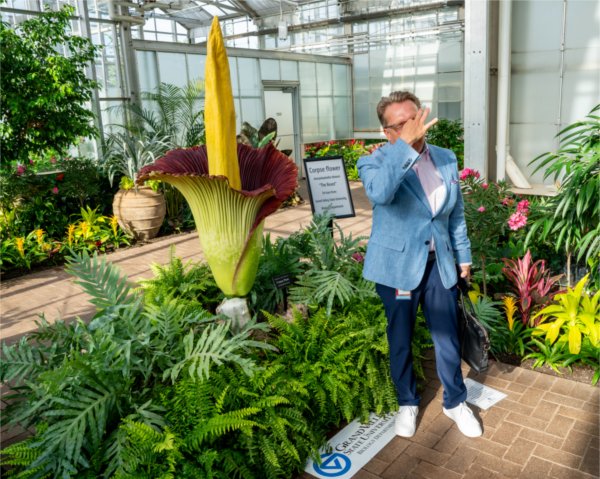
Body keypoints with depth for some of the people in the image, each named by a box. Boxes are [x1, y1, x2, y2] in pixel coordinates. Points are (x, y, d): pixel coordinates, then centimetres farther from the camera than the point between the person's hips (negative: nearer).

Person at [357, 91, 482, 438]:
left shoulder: (447, 159, 2)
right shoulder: (375, 162, -13)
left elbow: (457, 214, 11)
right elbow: (379, 193, -38)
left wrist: (463, 256, 14)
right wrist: (406, 145, -40)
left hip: (439, 262, 3)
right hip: (398, 265, -3)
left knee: (448, 336, 14)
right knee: (401, 339, 13)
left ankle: (456, 402, 36)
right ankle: (408, 403, 36)